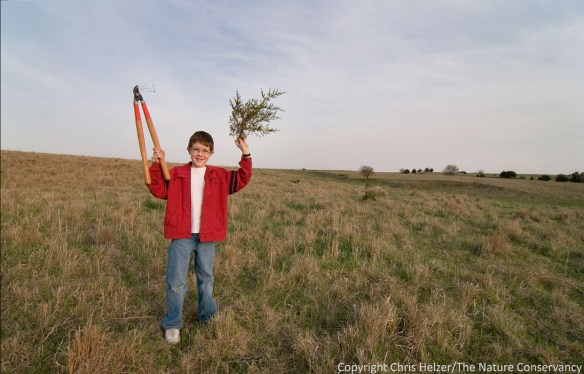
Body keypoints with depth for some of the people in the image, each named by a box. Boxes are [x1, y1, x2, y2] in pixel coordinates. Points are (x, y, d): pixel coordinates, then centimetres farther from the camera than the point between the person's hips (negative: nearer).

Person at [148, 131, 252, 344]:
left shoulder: (219, 176, 3)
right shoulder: (176, 174, 2)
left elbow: (241, 181, -3)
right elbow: (158, 190, -4)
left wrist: (245, 156, -12)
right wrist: (157, 165, -14)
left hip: (207, 238, 2)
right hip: (181, 236, -1)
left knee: (206, 279, 18)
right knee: (176, 282, 5)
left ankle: (207, 316, 39)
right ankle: (172, 324, 24)